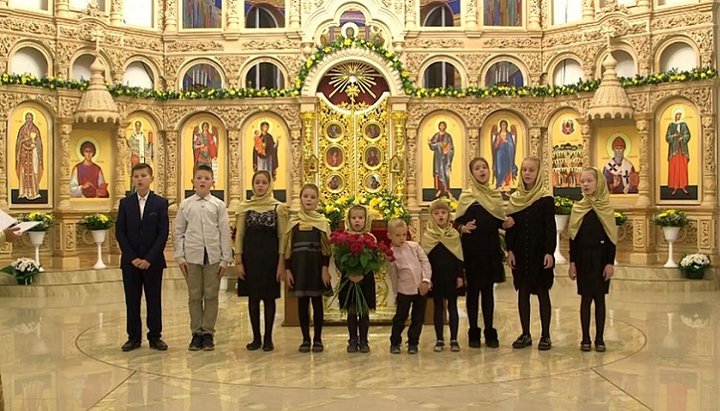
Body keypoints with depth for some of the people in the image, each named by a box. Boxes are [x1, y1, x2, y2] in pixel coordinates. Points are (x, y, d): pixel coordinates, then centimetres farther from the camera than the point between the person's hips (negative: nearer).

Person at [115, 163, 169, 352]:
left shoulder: (160, 203, 0)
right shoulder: (125, 203, 5)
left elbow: (163, 233, -4)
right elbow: (120, 232, 1)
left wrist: (149, 258, -12)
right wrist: (133, 258, -8)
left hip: (153, 261, -1)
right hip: (130, 261, 1)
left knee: (154, 300, 4)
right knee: (132, 300, 5)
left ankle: (155, 336, 12)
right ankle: (134, 337, 13)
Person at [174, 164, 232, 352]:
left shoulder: (218, 205, 2)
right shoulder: (185, 205, 5)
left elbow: (225, 233, 2)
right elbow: (178, 232, 7)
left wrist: (225, 259, -2)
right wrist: (180, 257, 0)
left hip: (213, 256, -1)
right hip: (192, 256, 1)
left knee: (211, 296, 4)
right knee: (194, 296, 6)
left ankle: (208, 333, 13)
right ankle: (196, 332, 15)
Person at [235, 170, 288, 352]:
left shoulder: (278, 207, 1)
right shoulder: (245, 207, 6)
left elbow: (282, 236, -1)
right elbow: (239, 235, 6)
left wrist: (281, 263, -7)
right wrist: (238, 261, -2)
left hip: (270, 255, -2)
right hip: (250, 255, 2)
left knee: (269, 297, 3)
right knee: (253, 297, 6)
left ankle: (268, 338, 12)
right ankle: (256, 338, 16)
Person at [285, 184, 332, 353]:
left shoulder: (322, 221, 2)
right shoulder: (293, 221, 6)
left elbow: (326, 247, -2)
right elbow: (288, 246, 6)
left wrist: (325, 268, -11)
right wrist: (287, 269, 0)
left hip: (316, 265, -2)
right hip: (299, 265, 2)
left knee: (317, 302, 3)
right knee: (302, 302, 5)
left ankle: (317, 339, 11)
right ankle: (305, 339, 13)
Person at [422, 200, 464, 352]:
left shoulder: (454, 234, 3)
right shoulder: (427, 235, 0)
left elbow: (459, 257, 4)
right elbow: (425, 258, 0)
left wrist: (460, 275, -3)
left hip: (452, 276, 0)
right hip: (435, 277, 0)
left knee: (452, 305, 3)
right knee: (438, 306, 5)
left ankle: (454, 339, 8)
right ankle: (439, 339, 11)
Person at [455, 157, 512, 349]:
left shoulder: (496, 195, 10)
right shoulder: (467, 196, -2)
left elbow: (497, 221, 15)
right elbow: (457, 221, -5)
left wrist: (505, 224, -5)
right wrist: (463, 228, -26)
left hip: (491, 248, 3)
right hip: (472, 248, -3)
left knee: (488, 290, 8)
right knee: (473, 289, 3)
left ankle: (490, 332, 15)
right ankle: (473, 333, 11)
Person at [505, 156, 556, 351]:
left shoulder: (546, 199, -5)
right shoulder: (514, 198, 6)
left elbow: (550, 227, -7)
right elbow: (509, 226, 7)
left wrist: (549, 252, -13)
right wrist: (509, 250, 0)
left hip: (539, 253, -4)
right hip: (520, 253, 4)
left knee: (542, 292, 3)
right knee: (522, 292, 7)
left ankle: (545, 336, 10)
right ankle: (525, 334, 16)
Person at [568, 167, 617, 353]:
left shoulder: (606, 208, -1)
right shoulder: (577, 208, 3)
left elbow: (611, 238, -2)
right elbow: (573, 237, 3)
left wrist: (610, 262, -7)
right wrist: (572, 262, -1)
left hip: (601, 258, -1)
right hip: (583, 258, 1)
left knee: (599, 297, 5)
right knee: (586, 298, 4)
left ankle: (599, 338, 13)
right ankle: (585, 338, 11)